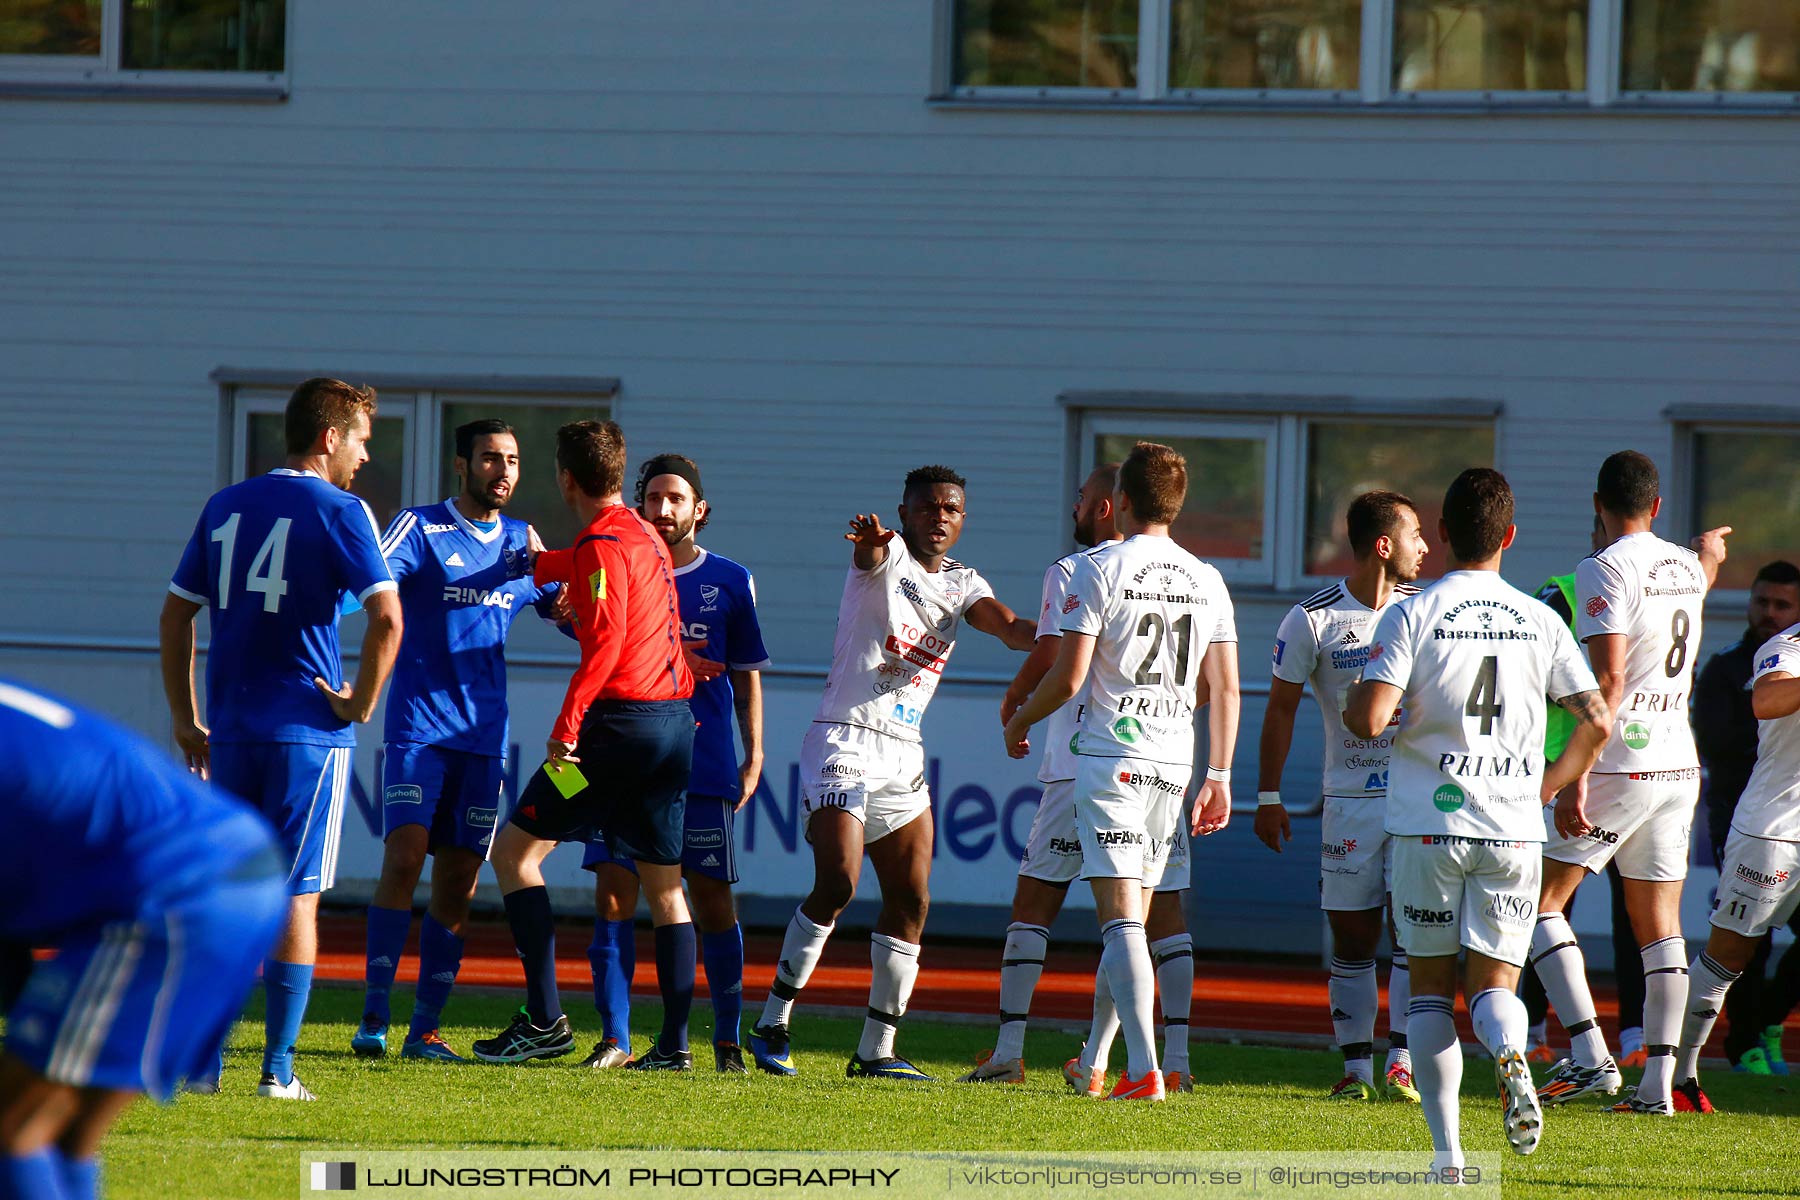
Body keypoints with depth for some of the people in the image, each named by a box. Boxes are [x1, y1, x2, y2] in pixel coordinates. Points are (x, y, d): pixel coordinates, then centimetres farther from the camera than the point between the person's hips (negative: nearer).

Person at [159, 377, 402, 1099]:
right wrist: (361, 704, -5)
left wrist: (184, 717, 18)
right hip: (308, 733, -5)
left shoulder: (226, 507, 11)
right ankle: (277, 1069, -3)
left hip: (230, 733, 5)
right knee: (296, 898, -1)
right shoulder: (340, 512, -6)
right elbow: (387, 617, -17)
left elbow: (175, 613, 14)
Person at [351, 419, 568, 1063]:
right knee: (404, 856, -17)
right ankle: (373, 1015, -13)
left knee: (459, 881, 2)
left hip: (484, 735, 5)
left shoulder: (520, 540, 15)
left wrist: (541, 564, 3)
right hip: (419, 723, -5)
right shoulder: (422, 527, -1)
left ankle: (425, 1028, 7)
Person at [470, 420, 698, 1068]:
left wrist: (565, 727, -21)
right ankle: (674, 1039, 5)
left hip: (621, 719, -9)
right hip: (674, 721, 9)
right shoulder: (646, 538, 17)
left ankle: (545, 1020, -9)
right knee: (664, 884, 11)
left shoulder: (602, 543, -10)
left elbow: (606, 638, -22)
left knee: (515, 850, -1)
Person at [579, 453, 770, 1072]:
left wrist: (753, 756, 5)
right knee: (613, 894, -7)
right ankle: (614, 1037, -4)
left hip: (705, 766, 0)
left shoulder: (730, 581, 6)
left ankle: (728, 1039, 12)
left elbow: (747, 674, 11)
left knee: (712, 897, 2)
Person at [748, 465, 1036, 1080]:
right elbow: (873, 552, -29)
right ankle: (773, 1024, -6)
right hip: (843, 740, -7)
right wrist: (870, 542, -55)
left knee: (910, 901, 3)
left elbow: (1014, 630, -3)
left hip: (904, 757, 7)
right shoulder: (887, 556, -4)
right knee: (837, 885, -17)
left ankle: (877, 1050, 9)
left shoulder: (963, 585, 14)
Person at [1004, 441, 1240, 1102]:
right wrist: (1219, 776, 13)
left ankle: (1145, 1072, -20)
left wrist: (1019, 723, 7)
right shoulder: (1207, 582, 9)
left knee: (1120, 918, -9)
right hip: (1174, 763, 5)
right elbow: (1224, 689, 7)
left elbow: (1068, 677, -11)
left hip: (1111, 757, -5)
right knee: (1133, 917, 15)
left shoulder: (1100, 568, -7)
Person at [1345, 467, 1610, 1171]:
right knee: (1493, 984, 9)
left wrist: (1357, 710, 9)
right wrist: (1549, 783, 17)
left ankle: (1447, 1153, 1)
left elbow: (1368, 719, -15)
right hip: (1513, 832, 2)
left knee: (1431, 985, 10)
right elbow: (1596, 720, 1)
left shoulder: (1412, 615, -6)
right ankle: (1511, 1057, -27)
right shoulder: (1540, 622, 4)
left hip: (1430, 823, -2)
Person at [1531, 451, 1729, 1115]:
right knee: (1659, 923, 9)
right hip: (1679, 764, 7)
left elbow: (1609, 679, -20)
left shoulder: (1606, 570, -12)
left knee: (1540, 903, 1)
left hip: (1621, 762, -7)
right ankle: (1659, 1082, 4)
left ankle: (1589, 1054, -11)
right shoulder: (1687, 568, 10)